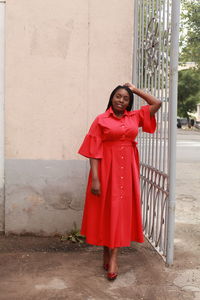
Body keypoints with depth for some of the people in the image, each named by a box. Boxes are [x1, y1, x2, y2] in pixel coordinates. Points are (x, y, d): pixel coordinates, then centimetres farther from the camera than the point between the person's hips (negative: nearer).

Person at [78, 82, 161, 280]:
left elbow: (157, 103, 12)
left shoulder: (134, 117, 9)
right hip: (107, 168, -3)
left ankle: (113, 256, 4)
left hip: (127, 169, 3)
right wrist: (95, 178, -15)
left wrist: (135, 89, 10)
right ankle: (107, 252, 19)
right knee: (105, 209, 4)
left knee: (121, 210, 1)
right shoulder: (101, 120, -3)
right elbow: (94, 151, -8)